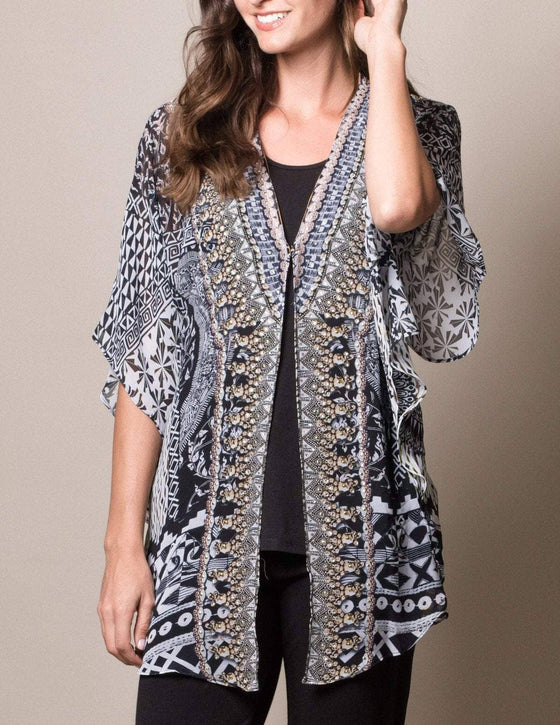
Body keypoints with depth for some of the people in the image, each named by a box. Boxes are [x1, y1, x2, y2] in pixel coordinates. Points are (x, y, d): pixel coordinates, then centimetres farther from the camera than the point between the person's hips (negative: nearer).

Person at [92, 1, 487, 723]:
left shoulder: (420, 126, 4)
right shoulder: (183, 133, 6)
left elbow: (396, 206, -23)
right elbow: (144, 357, 5)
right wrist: (124, 538, 0)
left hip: (357, 529, 0)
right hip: (212, 529, 1)